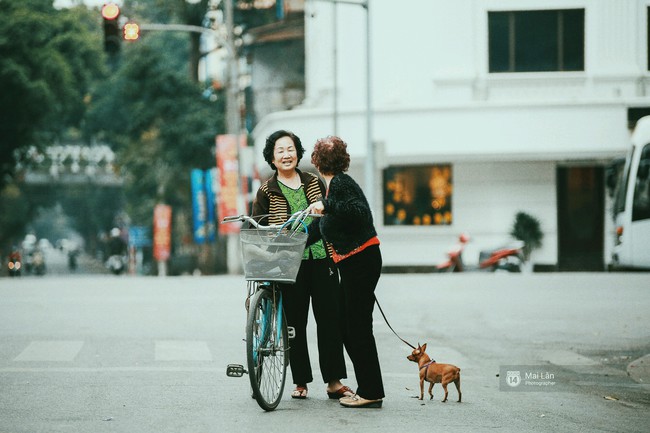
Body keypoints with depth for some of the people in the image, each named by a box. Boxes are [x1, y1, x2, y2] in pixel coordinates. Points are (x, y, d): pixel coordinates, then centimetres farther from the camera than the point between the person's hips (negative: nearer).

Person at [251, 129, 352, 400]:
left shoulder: (314, 183, 12)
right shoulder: (267, 191, 4)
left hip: (322, 259, 2)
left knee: (329, 320, 0)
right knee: (295, 323, 2)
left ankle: (334, 381, 4)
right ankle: (300, 382, 10)